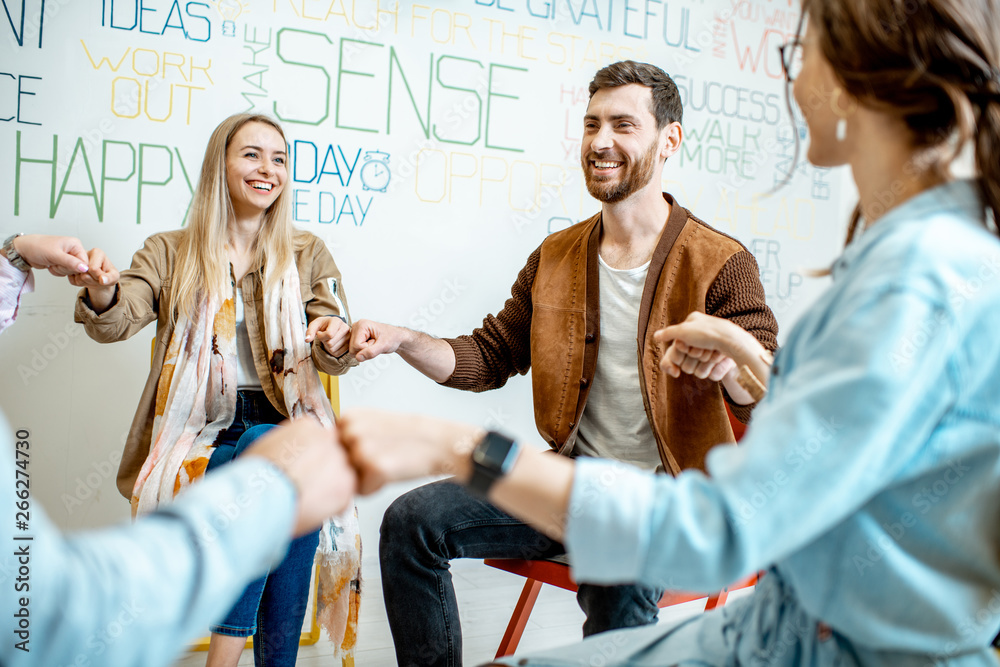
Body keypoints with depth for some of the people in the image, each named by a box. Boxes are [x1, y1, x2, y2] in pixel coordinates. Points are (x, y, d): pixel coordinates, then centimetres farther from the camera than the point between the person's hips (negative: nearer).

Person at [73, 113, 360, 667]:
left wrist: (337, 340, -19)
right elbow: (119, 321, -5)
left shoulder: (306, 254, 13)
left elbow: (334, 359, 6)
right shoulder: (170, 253, 11)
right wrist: (101, 294, -29)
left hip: (287, 429, 1)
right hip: (200, 440, -1)